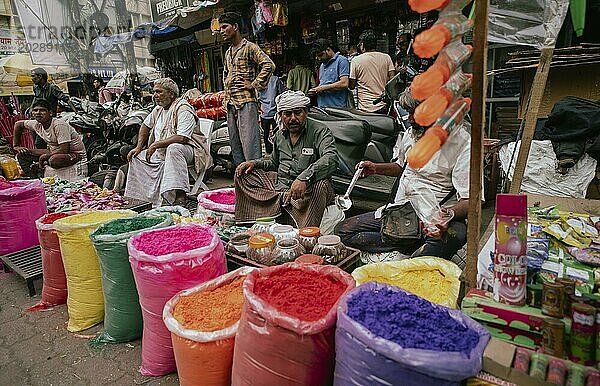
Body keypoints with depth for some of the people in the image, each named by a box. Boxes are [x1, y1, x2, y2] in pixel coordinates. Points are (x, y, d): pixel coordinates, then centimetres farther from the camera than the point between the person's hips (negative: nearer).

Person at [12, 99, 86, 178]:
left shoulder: (59, 125, -24)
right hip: (54, 152, 8)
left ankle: (39, 165, -7)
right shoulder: (36, 124, -1)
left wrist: (45, 156, -18)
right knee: (22, 154, 3)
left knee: (54, 160, -40)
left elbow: (64, 150, -28)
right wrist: (16, 146, 17)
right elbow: (18, 124, 20)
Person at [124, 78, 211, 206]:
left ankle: (180, 195, -45)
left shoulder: (183, 109, -16)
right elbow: (146, 125, 27)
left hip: (188, 149, -9)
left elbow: (182, 138, -29)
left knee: (173, 148, -40)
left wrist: (156, 144, -22)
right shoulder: (159, 109, 11)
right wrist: (139, 147, 15)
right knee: (137, 157, 7)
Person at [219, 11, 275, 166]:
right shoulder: (228, 52, 20)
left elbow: (269, 65, -17)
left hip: (246, 102, -8)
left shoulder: (249, 47, -4)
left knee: (249, 143, -11)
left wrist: (254, 84, -15)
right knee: (235, 144, 10)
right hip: (230, 103, 8)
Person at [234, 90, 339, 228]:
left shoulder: (320, 131, -10)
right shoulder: (280, 135, 12)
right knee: (243, 174, 6)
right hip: (279, 187, 7)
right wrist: (255, 163, 7)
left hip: (306, 190, -6)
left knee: (321, 185, -42)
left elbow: (331, 159, -30)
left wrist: (304, 177, -45)